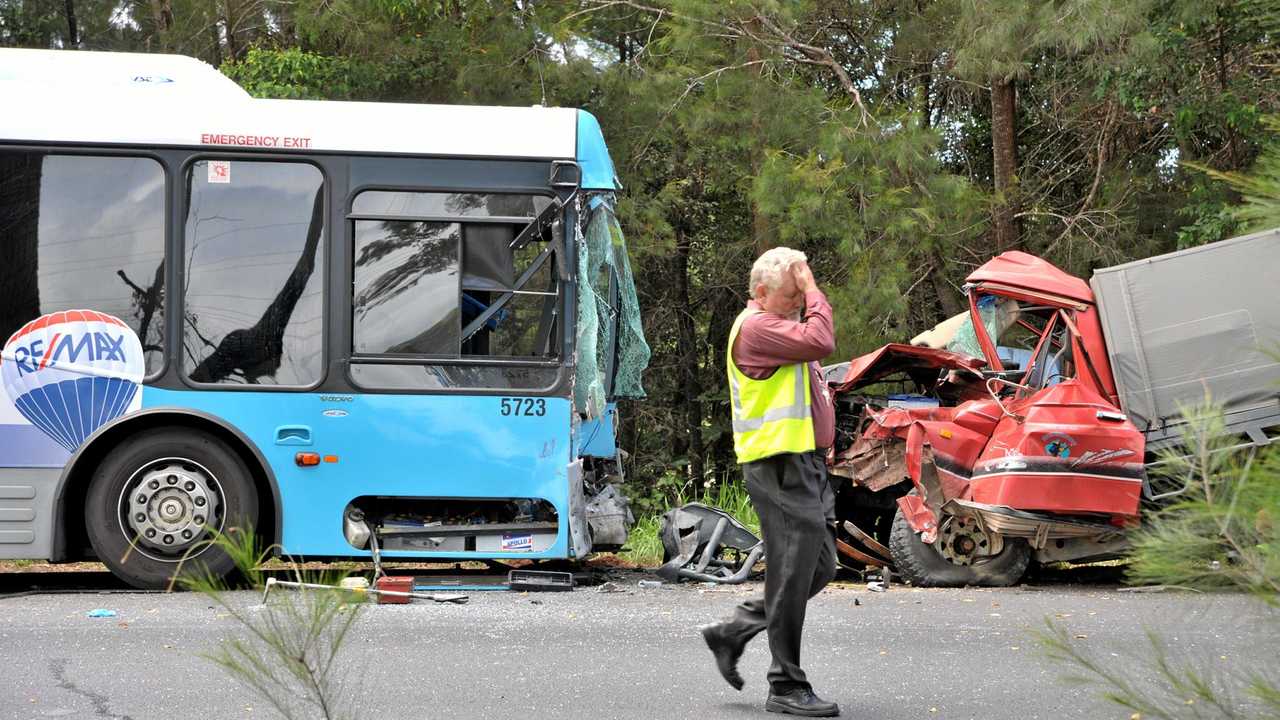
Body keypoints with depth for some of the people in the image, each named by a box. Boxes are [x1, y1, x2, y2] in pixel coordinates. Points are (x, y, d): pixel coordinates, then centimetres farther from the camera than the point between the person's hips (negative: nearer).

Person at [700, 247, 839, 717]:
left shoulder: (778, 324, 21)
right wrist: (812, 291, -15)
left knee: (818, 568, 14)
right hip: (780, 465, -10)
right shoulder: (755, 326, -13)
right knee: (794, 571, -7)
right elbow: (821, 342, -24)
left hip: (805, 463, 10)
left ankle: (732, 632, 22)